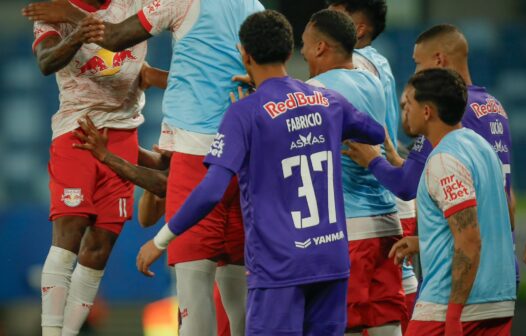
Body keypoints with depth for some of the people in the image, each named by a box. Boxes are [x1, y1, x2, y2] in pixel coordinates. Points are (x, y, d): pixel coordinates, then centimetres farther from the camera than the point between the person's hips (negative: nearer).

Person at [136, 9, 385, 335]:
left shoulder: (244, 113, -9)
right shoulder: (329, 101, 8)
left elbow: (210, 192, -17)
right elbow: (378, 134, 26)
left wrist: (160, 241, -7)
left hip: (278, 268, -5)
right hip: (332, 260, 5)